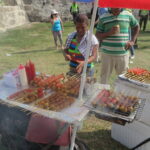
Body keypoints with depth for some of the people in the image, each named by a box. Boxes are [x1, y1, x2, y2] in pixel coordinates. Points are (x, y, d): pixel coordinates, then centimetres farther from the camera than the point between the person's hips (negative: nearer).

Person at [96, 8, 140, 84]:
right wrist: (109, 33, -17)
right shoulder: (103, 18, 0)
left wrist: (132, 40, 6)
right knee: (104, 77, 7)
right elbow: (97, 35, 1)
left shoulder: (128, 15, 4)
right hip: (107, 53, -1)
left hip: (123, 53, 2)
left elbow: (136, 27, 19)